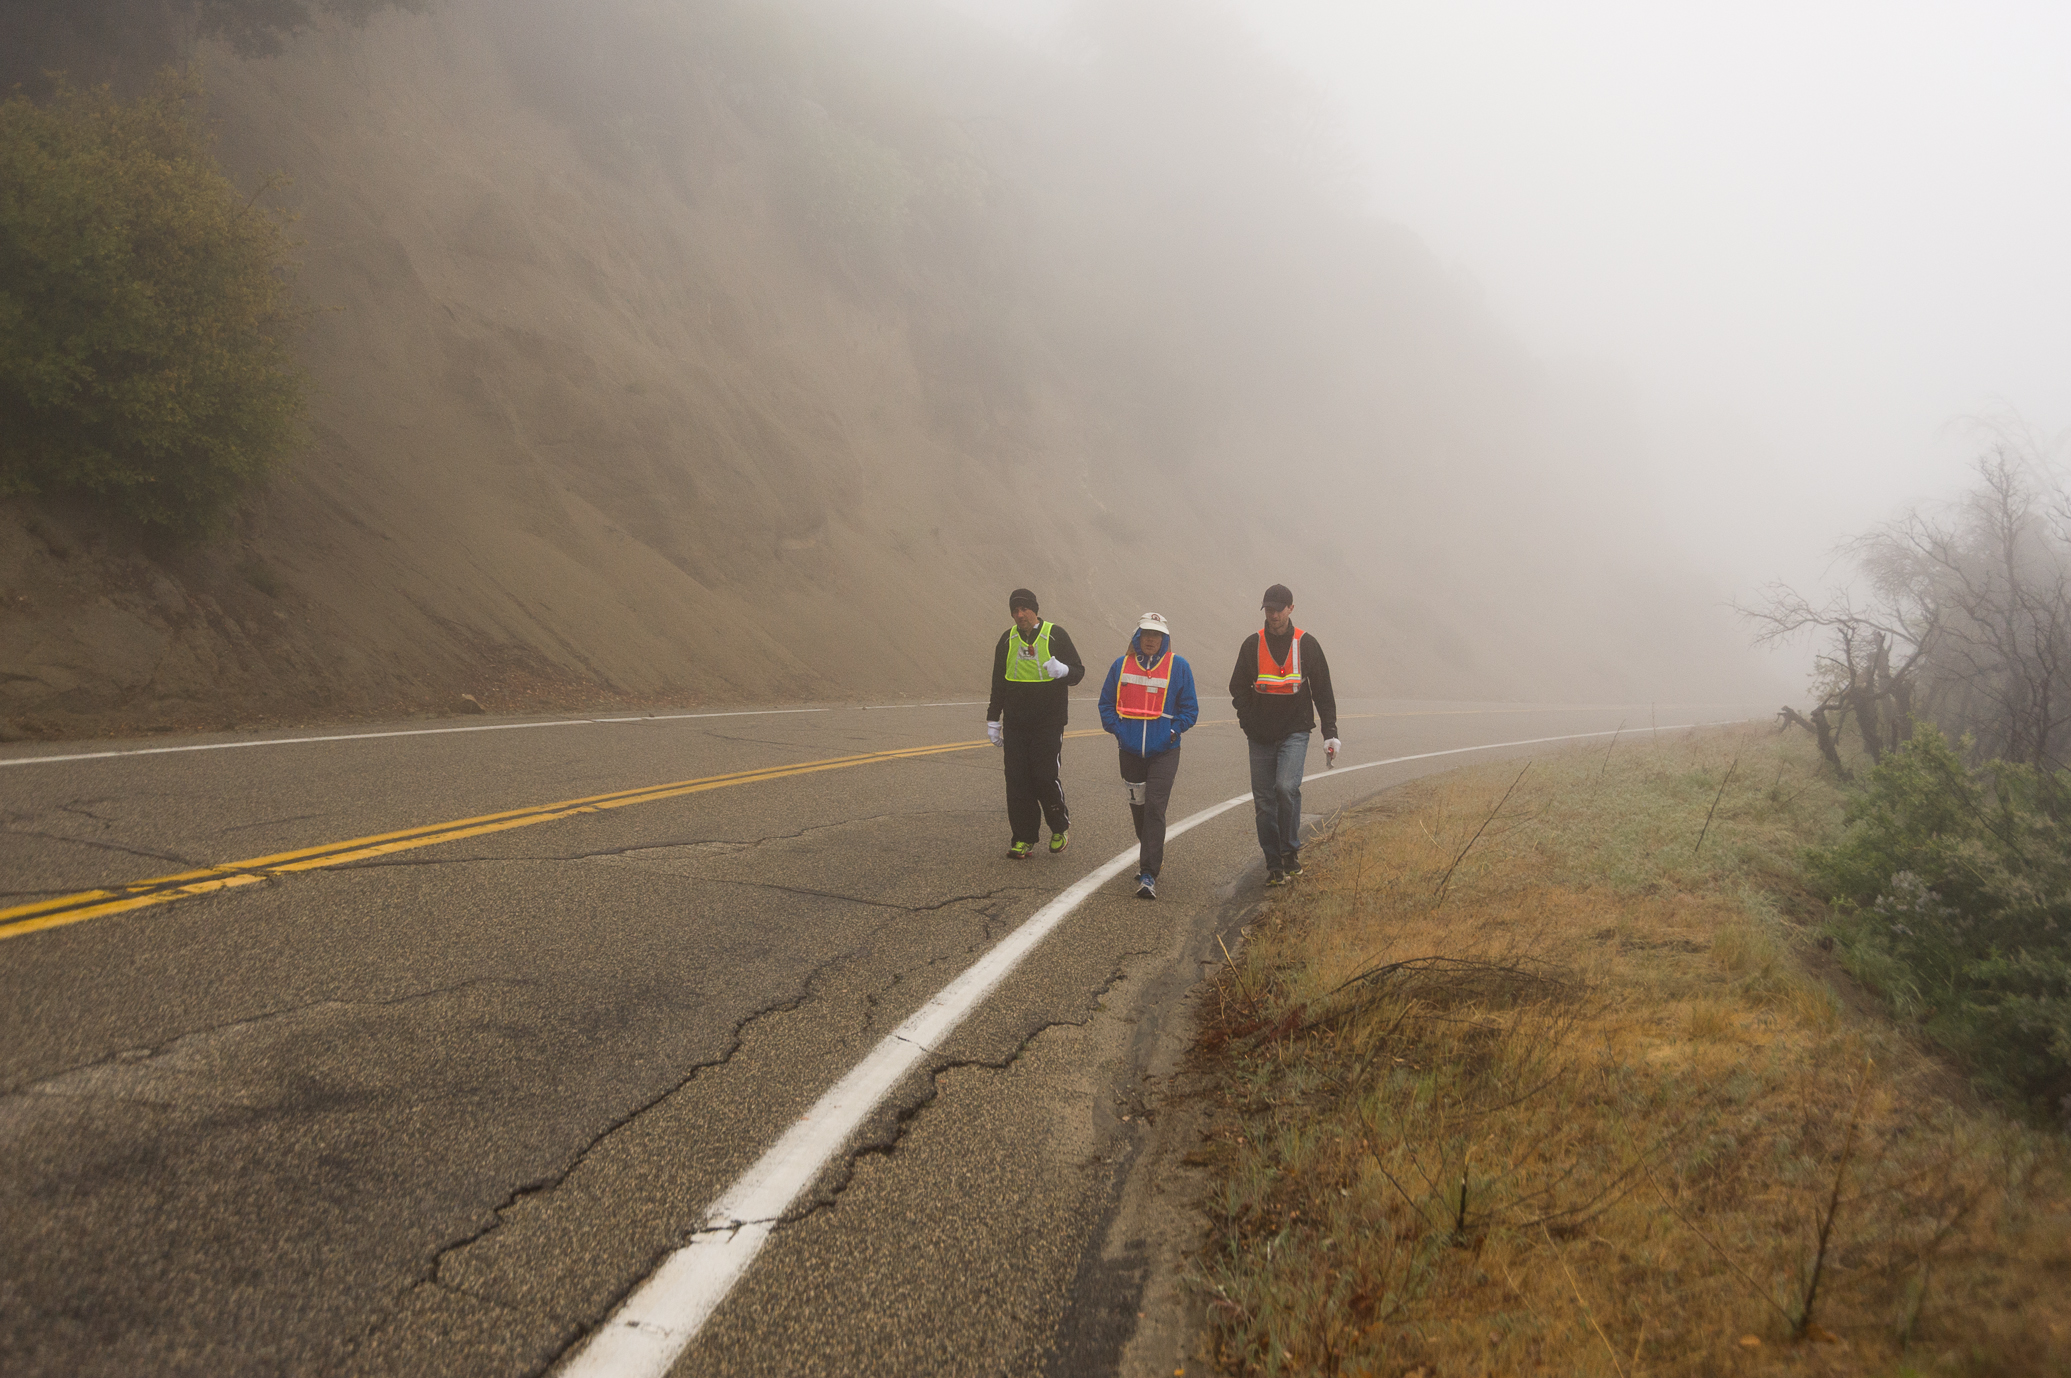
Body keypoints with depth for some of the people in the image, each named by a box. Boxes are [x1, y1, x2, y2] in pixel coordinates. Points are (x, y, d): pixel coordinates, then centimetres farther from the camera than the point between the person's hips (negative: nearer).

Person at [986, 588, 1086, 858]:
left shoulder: (1056, 635, -3)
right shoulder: (1008, 639, 9)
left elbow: (1078, 671, 0)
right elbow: (998, 682, 18)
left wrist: (1062, 670, -24)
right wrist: (993, 719, 16)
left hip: (1049, 723, -4)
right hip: (1015, 724, 4)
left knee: (1045, 777, -9)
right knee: (1017, 780, 1)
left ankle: (1060, 829, 15)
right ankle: (1024, 839, 10)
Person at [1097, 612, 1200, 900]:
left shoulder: (1178, 667, 0)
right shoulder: (1121, 666, 6)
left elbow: (1190, 709, 4)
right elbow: (1106, 703, 12)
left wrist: (1173, 731, -10)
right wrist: (1117, 730, -2)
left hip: (1164, 752, -3)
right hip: (1130, 751, 3)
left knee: (1154, 809, -12)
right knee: (1138, 807, 14)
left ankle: (1148, 876, -14)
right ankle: (1150, 856, 37)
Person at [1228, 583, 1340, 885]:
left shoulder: (1306, 644, 1)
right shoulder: (1252, 645, 3)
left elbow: (1323, 691, 6)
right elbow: (1238, 688, 10)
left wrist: (1330, 733, 1)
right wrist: (1248, 723, -3)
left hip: (1295, 732, -2)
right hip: (1261, 735, 2)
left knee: (1286, 787, -22)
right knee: (1264, 800, 1)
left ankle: (1290, 851, -5)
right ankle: (1274, 864, 11)